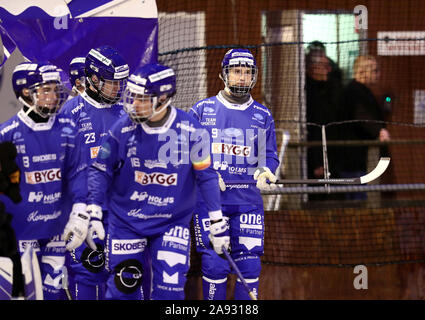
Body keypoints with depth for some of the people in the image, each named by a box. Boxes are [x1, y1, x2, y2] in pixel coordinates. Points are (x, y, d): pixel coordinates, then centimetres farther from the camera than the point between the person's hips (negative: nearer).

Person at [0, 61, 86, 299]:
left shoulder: (67, 129, 1)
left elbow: (77, 172, 3)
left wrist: (80, 211, -9)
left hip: (56, 228, 4)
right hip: (20, 226, -4)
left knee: (52, 288, 10)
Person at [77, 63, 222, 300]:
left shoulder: (191, 131, -12)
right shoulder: (123, 129, -10)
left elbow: (206, 176, -2)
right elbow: (101, 171, -1)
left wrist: (218, 222, -1)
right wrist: (94, 214, -8)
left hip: (172, 223, -1)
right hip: (126, 221, 1)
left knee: (170, 289, -6)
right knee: (124, 286, 2)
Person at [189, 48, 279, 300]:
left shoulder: (262, 116, 12)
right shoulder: (202, 110, 6)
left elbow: (270, 156, 14)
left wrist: (265, 172, -8)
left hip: (249, 201, 2)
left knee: (249, 266, -3)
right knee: (215, 265, -6)